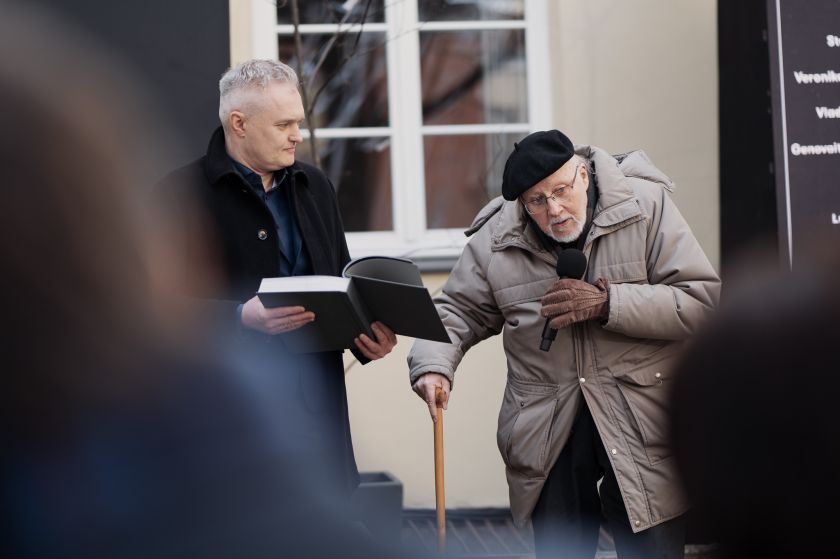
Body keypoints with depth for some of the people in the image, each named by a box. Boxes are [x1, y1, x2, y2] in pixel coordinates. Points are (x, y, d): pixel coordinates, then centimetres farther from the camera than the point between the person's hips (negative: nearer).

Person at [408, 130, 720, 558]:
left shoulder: (645, 205, -7)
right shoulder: (495, 239, 1)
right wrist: (433, 364, -12)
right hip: (549, 432, 3)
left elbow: (702, 299, -11)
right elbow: (458, 310, 9)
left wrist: (607, 304, -19)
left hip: (643, 424, -2)